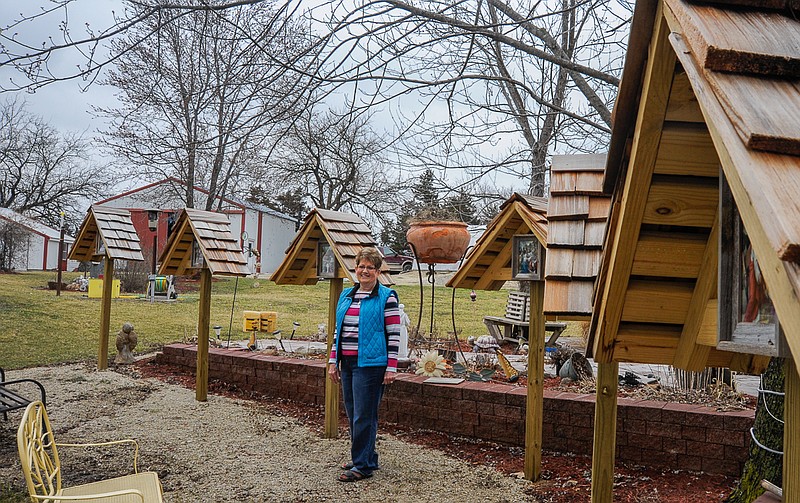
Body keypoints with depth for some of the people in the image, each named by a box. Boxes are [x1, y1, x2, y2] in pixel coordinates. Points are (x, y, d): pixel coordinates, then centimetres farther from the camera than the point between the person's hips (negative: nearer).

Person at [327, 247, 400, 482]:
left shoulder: (387, 297, -5)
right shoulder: (346, 295, 14)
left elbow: (394, 334, -8)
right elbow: (338, 331, 17)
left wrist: (391, 367, -13)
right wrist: (333, 361, 12)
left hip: (370, 364, -7)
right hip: (347, 364, 7)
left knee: (363, 416, -5)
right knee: (352, 414, 12)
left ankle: (363, 465, 5)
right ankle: (366, 457, 25)